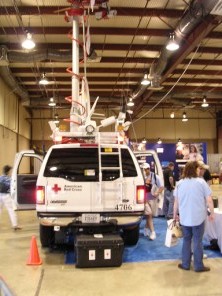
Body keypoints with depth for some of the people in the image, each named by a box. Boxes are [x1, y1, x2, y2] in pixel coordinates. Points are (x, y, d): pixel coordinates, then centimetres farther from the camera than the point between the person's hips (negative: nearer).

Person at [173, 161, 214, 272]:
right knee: (197, 241, 6)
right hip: (198, 217, -3)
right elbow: (209, 200, -8)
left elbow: (176, 201, 8)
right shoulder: (201, 182, -9)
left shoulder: (180, 183, 3)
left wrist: (175, 214, 18)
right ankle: (198, 266, 15)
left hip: (184, 217, 4)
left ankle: (185, 264, 21)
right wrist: (212, 213, 4)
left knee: (186, 240, 15)